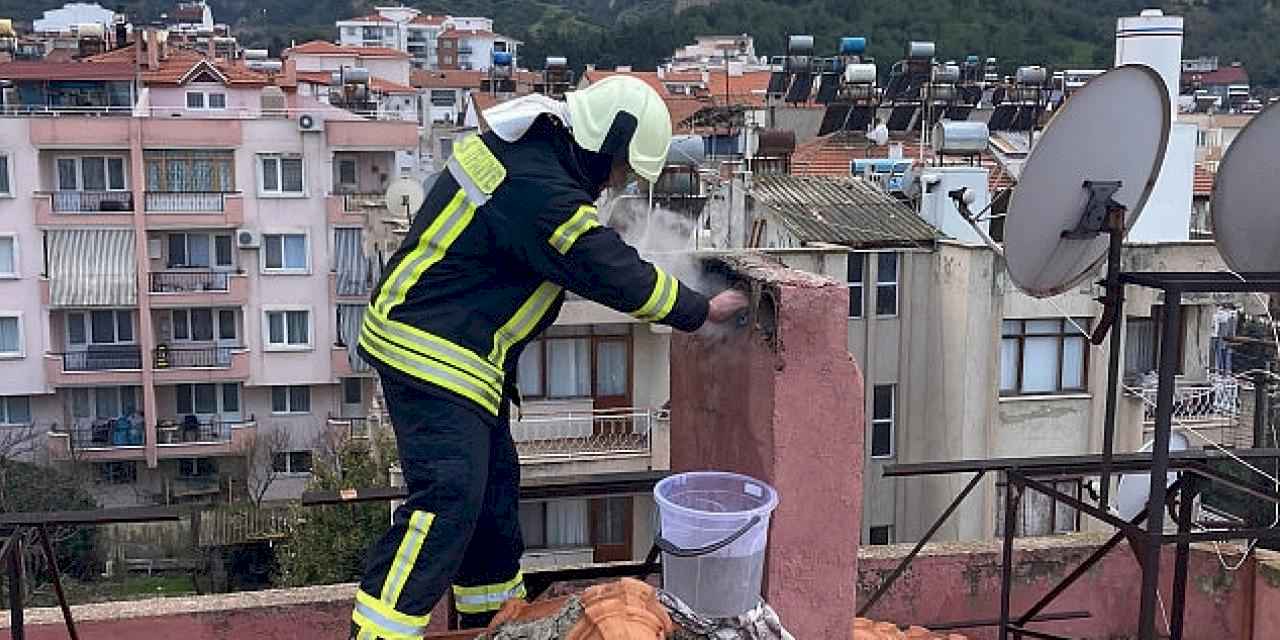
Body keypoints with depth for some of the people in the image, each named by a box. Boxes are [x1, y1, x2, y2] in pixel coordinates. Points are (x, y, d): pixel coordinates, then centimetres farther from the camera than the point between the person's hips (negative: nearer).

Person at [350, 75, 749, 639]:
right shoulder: (538, 191, -24)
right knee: (448, 499, -14)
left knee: (494, 479, 17)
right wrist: (702, 311, -5)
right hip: (432, 355, -11)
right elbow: (617, 275, -18)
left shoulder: (520, 146, 8)